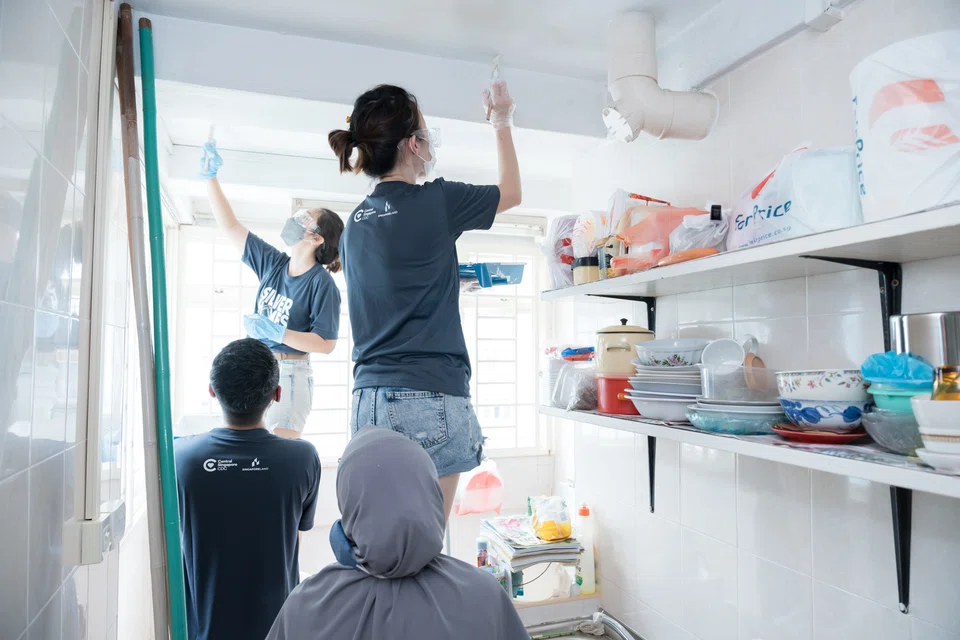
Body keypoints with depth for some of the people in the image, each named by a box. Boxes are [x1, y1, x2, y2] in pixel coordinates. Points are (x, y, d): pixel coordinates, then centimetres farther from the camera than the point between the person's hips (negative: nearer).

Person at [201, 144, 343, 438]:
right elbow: (231, 227, 14)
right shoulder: (273, 263, 7)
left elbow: (326, 343, -15)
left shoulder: (322, 283, -12)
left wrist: (277, 333, -24)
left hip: (290, 374, -6)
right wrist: (210, 177, 12)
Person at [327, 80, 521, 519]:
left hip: (368, 397, 7)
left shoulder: (354, 223, 13)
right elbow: (511, 192, 15)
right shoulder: (434, 201, -5)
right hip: (429, 396, -6)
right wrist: (502, 122, 26)